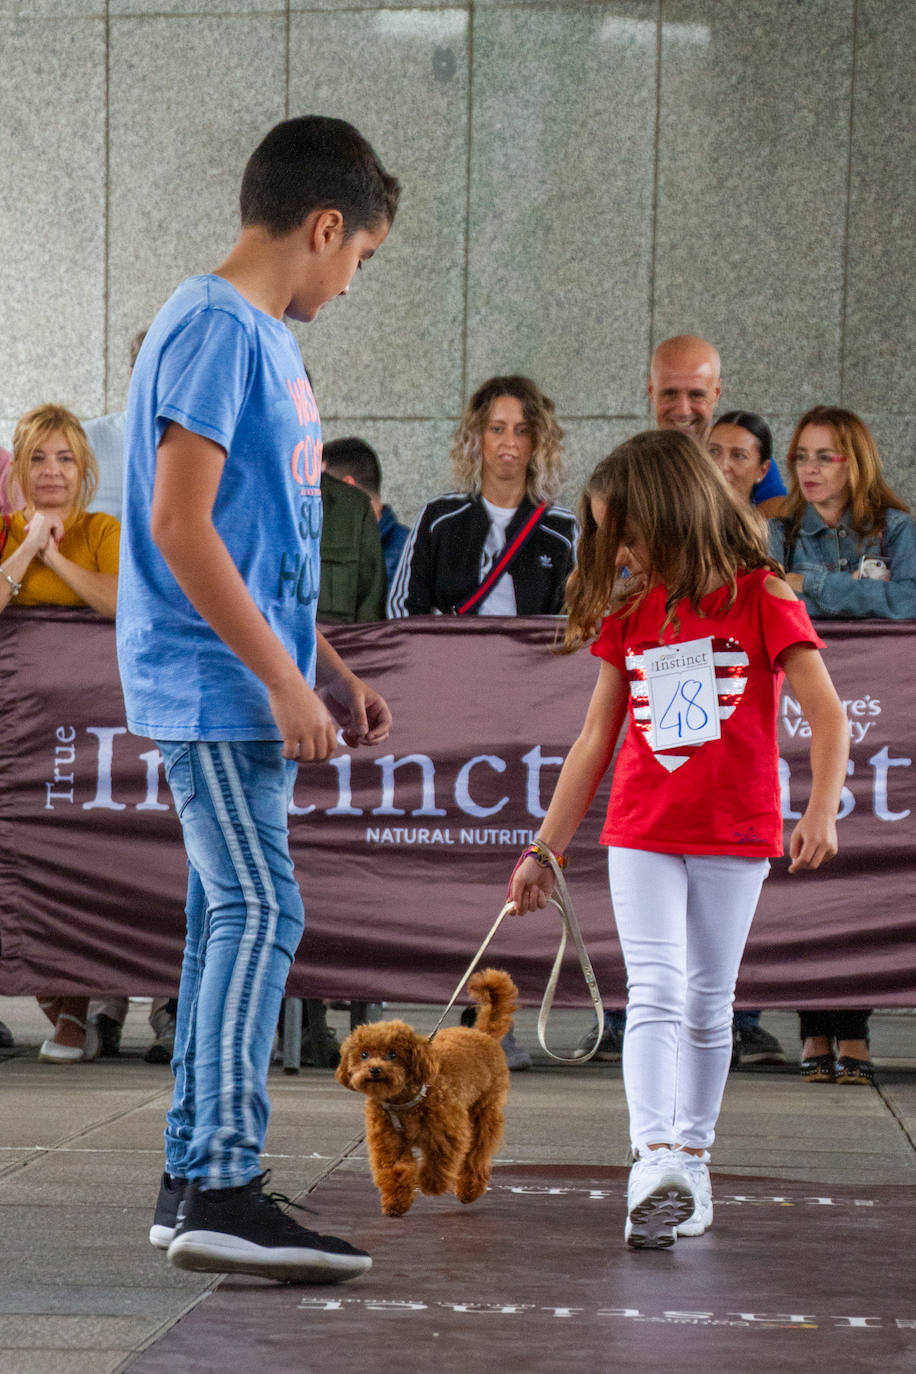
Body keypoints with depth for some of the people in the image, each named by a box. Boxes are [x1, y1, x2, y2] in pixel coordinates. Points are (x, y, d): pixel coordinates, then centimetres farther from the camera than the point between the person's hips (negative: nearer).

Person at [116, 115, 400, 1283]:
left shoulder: (260, 336, 17)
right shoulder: (216, 329, -14)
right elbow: (181, 526, -21)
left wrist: (328, 670, 21)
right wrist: (285, 681, -19)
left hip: (245, 689, 10)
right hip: (212, 686, -10)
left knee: (230, 918, 10)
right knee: (259, 912, -13)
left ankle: (192, 1179, 14)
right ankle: (225, 1192, -15)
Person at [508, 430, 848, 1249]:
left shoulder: (760, 597, -4)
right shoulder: (628, 612, 8)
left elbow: (827, 715, -9)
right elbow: (595, 742, 14)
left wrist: (822, 810, -24)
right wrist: (544, 850, 14)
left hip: (734, 835, -2)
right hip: (641, 833, 2)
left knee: (708, 1004, 6)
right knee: (655, 991, -12)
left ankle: (691, 1159, 15)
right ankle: (657, 1166, -23)